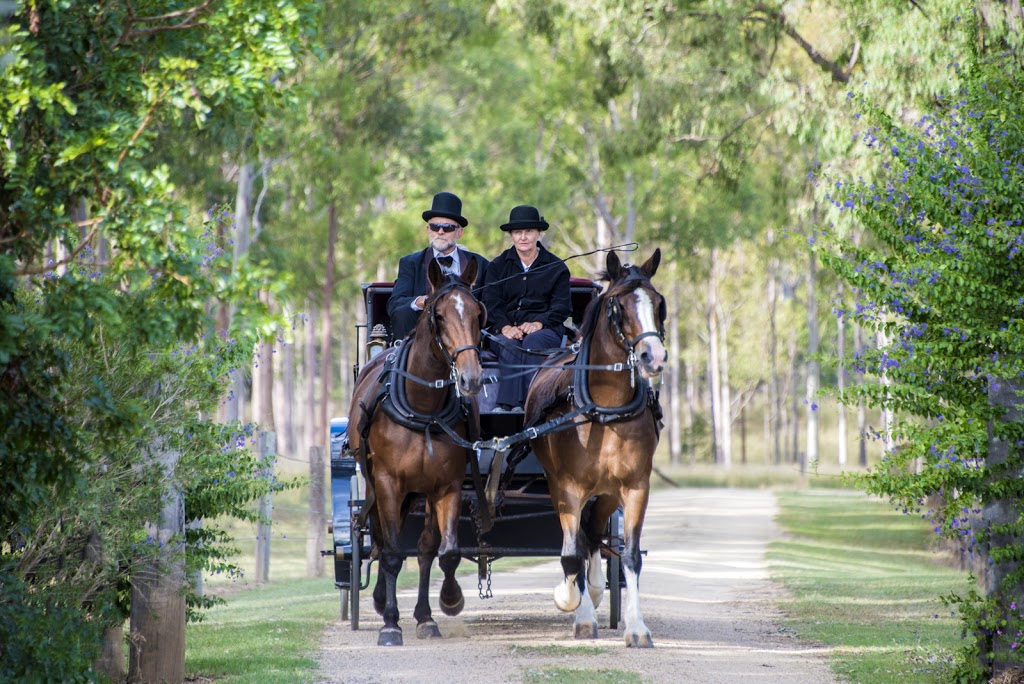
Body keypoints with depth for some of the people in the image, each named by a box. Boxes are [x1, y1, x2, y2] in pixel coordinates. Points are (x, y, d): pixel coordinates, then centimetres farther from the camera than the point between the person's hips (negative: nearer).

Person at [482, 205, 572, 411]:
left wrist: (539, 323, -16)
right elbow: (491, 303, 4)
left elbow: (562, 306, 3)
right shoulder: (498, 266, 15)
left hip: (545, 328, -1)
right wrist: (505, 327, -16)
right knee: (510, 345, -35)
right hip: (507, 330, 1)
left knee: (533, 341, -36)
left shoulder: (556, 267, 12)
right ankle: (508, 405, -48)